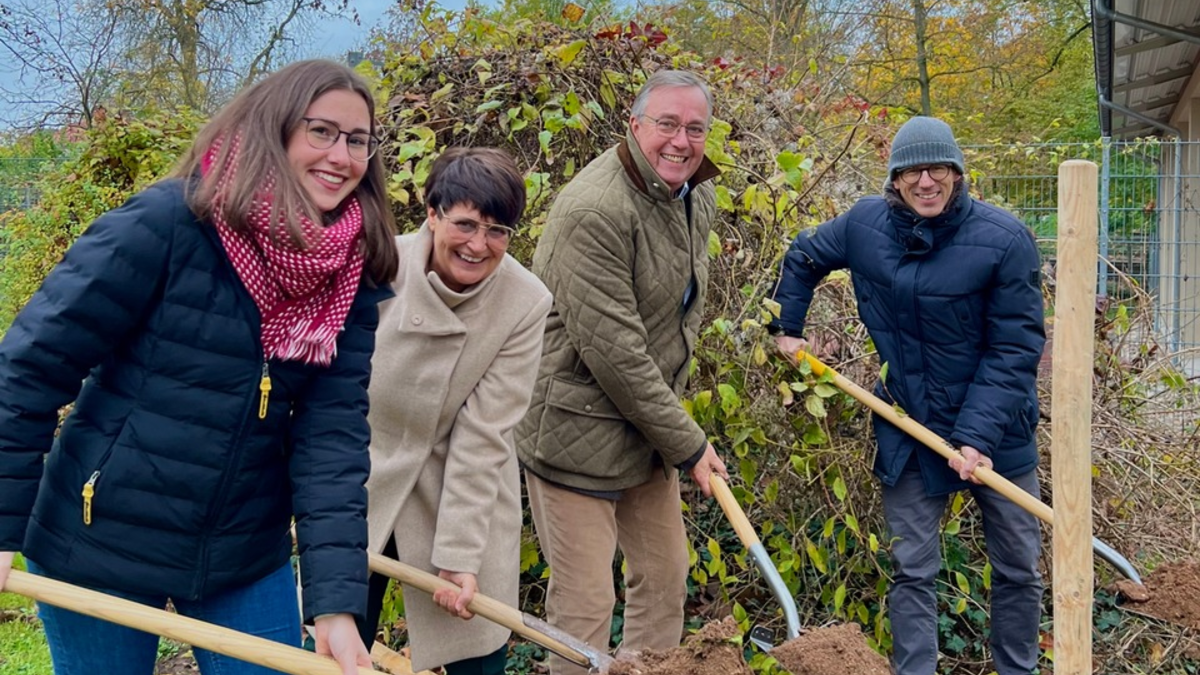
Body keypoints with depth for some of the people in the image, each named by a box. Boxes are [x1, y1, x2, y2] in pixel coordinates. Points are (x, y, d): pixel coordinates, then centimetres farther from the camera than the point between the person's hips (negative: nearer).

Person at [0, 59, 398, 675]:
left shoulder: (351, 281, -5)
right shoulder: (167, 222, -19)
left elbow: (332, 434, -10)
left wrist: (337, 599, -17)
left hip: (246, 557, 4)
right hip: (100, 546, -3)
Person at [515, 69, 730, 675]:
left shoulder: (697, 198, 6)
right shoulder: (595, 210, -23)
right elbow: (613, 349, -25)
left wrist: (675, 427, 13)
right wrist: (687, 443, -17)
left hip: (649, 425, 9)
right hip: (578, 430, -8)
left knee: (665, 575, 17)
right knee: (585, 601, -1)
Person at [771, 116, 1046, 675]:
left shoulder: (1004, 239, -18)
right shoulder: (864, 224, -7)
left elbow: (1015, 349, -17)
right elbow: (803, 258, 14)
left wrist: (978, 434, -23)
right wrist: (786, 327, 13)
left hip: (996, 430, -1)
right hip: (907, 429, 1)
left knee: (1018, 567, 14)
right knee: (912, 570, 7)